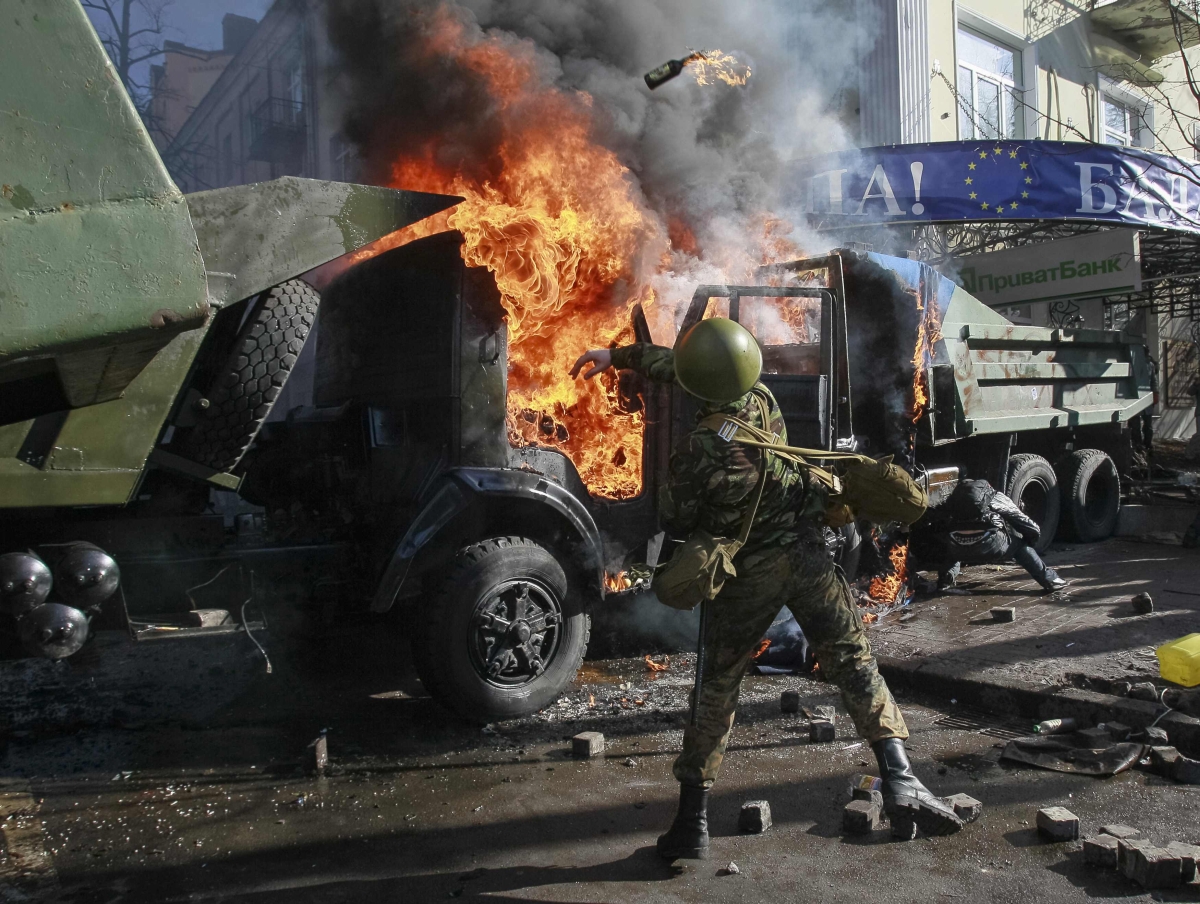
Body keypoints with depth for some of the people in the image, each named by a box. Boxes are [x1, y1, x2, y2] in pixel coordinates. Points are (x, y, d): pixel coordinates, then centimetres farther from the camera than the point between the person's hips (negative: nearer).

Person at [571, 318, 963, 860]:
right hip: (807, 556, 4)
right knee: (854, 663, 11)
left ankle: (692, 821, 17)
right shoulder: (763, 399, -6)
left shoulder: (698, 452, -23)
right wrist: (616, 357, 17)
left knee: (716, 688, 10)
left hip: (747, 573, -3)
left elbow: (674, 523, -6)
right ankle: (899, 781, -1)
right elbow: (672, 364, 8)